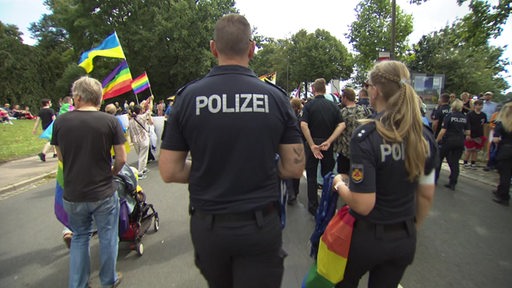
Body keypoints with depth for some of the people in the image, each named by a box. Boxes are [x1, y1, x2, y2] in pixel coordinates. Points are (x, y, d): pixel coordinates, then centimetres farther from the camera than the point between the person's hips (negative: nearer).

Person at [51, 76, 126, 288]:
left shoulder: (60, 122, -5)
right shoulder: (110, 121, -13)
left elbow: (61, 157, 6)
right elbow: (121, 158, -11)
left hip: (72, 194, 2)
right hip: (103, 193, -2)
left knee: (79, 237, 22)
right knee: (107, 237, 16)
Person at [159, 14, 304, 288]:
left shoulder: (188, 96, -8)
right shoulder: (275, 97, -8)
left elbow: (169, 172, -6)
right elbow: (294, 167, -5)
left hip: (207, 225, 2)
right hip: (260, 225, -1)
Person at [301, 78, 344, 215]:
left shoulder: (309, 105, -6)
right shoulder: (333, 105, 3)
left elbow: (303, 125, -20)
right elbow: (341, 125, -8)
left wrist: (312, 145, -19)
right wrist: (328, 142, -13)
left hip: (312, 144, -3)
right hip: (328, 145, 3)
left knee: (311, 176, 9)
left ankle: (313, 206, 17)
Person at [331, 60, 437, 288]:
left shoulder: (366, 135, -25)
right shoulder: (425, 135, -6)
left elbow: (363, 205, -26)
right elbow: (427, 195, 4)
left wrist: (339, 184, -7)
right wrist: (413, 228, 19)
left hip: (368, 237, -5)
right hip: (405, 239, 5)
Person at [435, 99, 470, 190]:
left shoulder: (449, 116, -11)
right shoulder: (465, 118, 3)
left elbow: (443, 131, -16)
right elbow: (468, 132, 4)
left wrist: (437, 141, -9)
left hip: (448, 141, -4)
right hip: (460, 142, 4)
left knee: (439, 159, 11)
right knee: (455, 162, 8)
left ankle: (435, 179, 17)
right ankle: (452, 183, 10)